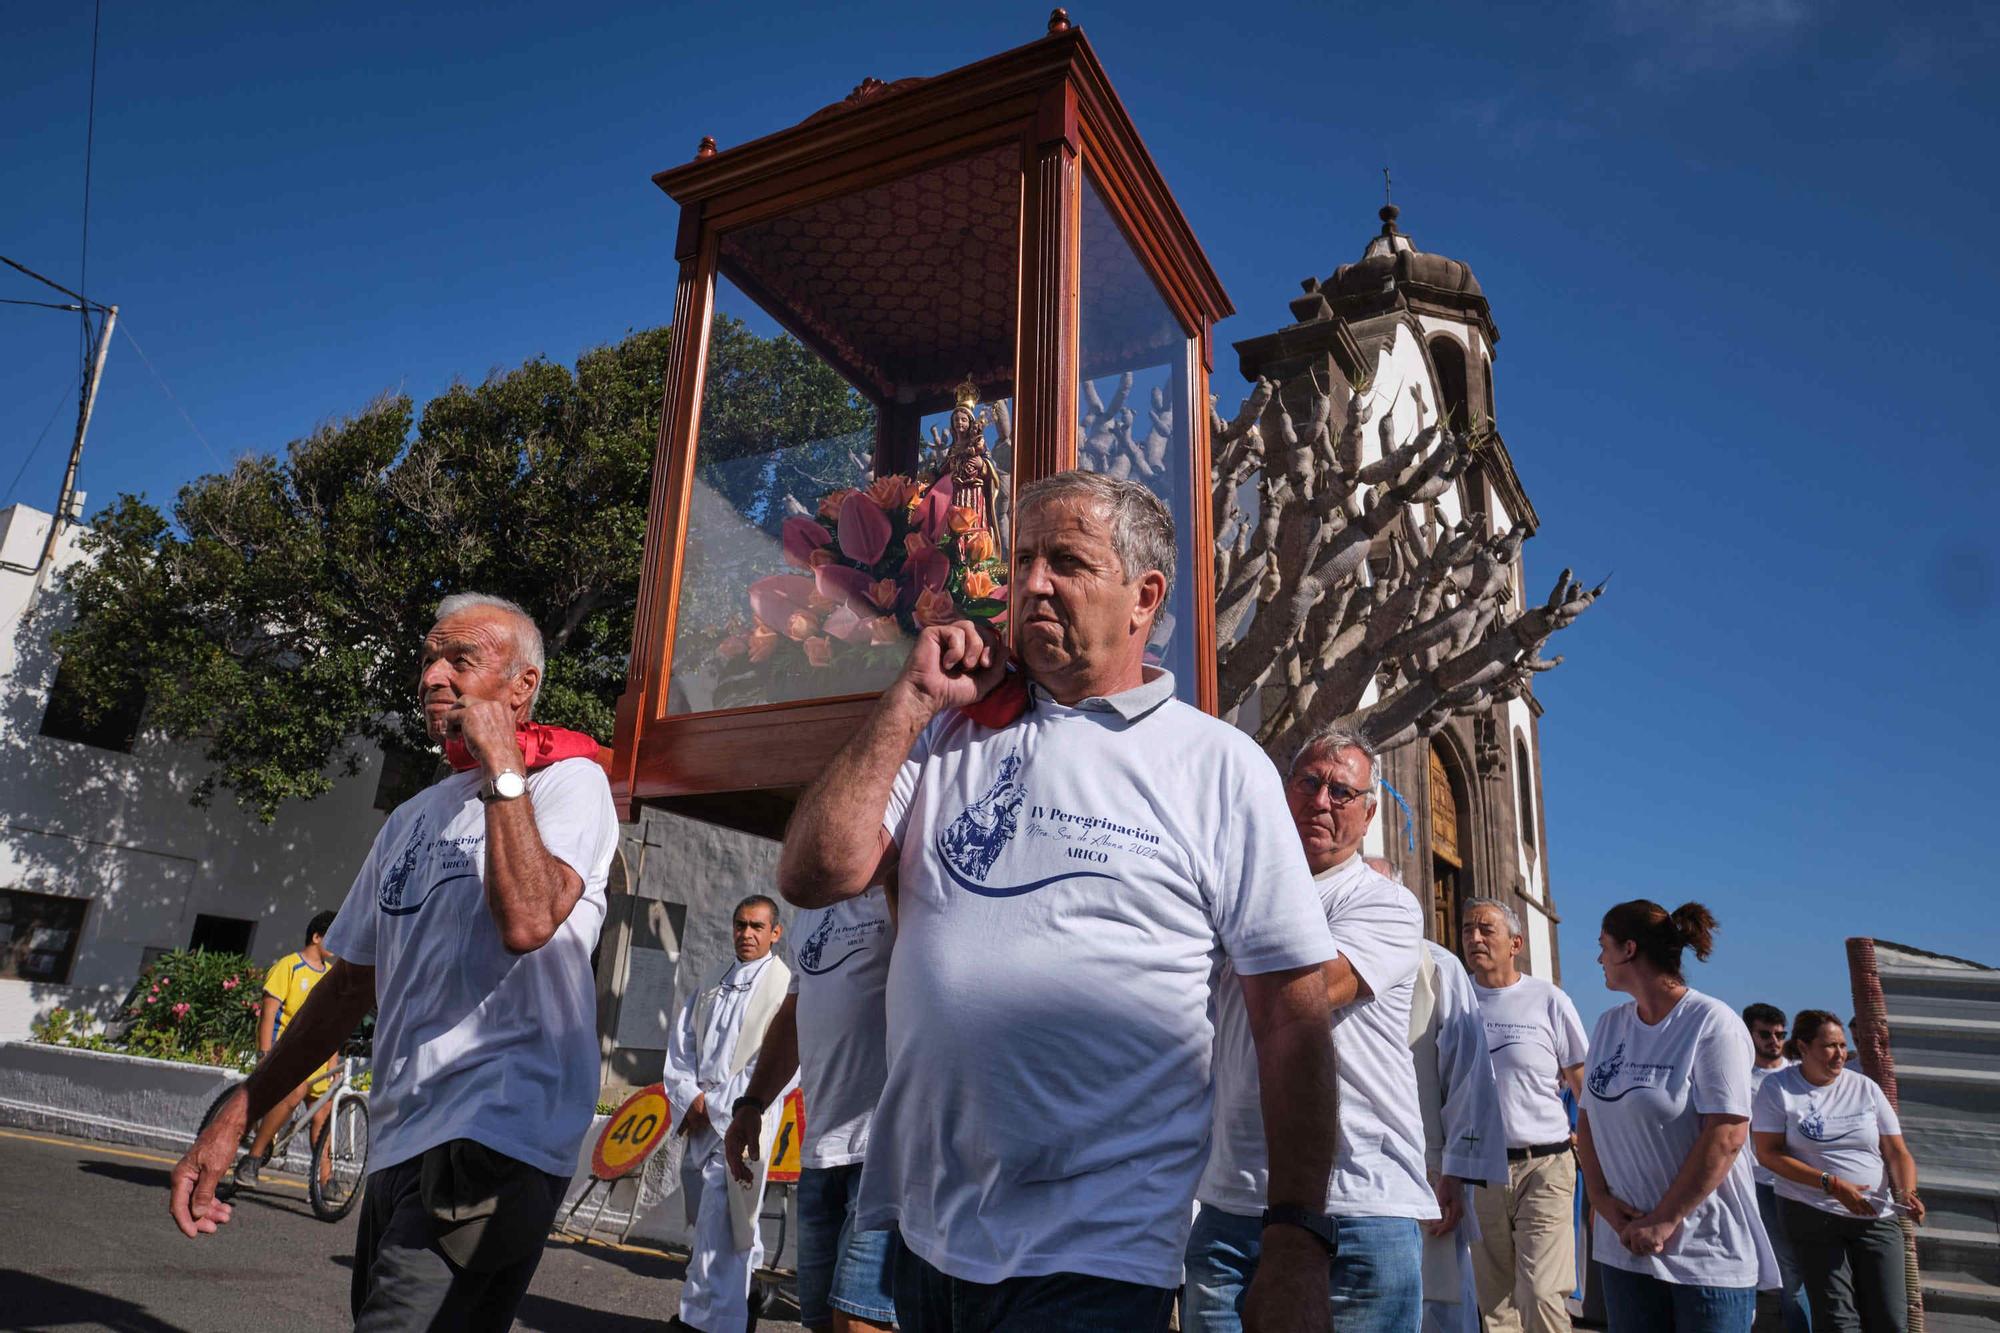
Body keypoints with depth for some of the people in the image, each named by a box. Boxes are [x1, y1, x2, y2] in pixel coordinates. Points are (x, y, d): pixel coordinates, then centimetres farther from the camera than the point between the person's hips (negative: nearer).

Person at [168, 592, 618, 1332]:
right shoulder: (412, 818, 18)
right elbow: (351, 985, 21)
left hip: (495, 1139, -8)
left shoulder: (570, 780, -5)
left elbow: (526, 921, -23)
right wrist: (233, 1118, 17)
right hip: (399, 1145, 8)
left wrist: (500, 768, -16)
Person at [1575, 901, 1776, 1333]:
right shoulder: (1609, 1026, 9)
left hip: (1707, 1253, -6)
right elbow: (1588, 1119, 12)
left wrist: (1663, 1222, -16)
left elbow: (1726, 1137, -17)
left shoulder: (1713, 1024, -11)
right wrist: (1601, 1196, -4)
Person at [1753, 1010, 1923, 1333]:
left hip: (1875, 1217, 3)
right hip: (1812, 1216, -3)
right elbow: (1768, 1154, -9)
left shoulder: (1865, 1088, 5)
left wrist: (1907, 1191, -15)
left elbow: (1897, 1152, 5)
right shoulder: (1777, 1087, -5)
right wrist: (1832, 1184, -17)